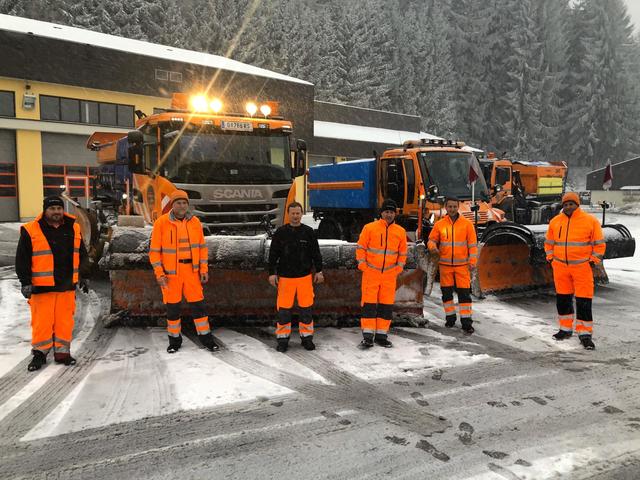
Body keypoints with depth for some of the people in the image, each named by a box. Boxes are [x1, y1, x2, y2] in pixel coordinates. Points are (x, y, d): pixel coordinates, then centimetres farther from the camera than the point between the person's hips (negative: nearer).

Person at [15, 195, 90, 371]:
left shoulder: (73, 228, 9)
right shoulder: (31, 231, -3)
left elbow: (82, 255, 18)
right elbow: (22, 259, -2)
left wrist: (83, 277, 16)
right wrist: (25, 282, -6)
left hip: (67, 285, 3)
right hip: (42, 286, -3)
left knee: (65, 321, 7)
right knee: (42, 321, -1)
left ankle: (62, 352, 19)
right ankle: (40, 353, 15)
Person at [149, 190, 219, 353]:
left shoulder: (195, 222, 3)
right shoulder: (161, 223, -6)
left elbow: (202, 247, 8)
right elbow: (154, 250, -4)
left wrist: (204, 269, 2)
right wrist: (159, 273, -10)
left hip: (191, 271, 2)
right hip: (170, 272, -2)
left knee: (198, 303, 4)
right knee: (172, 306, 7)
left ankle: (205, 337, 16)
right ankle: (174, 339, 23)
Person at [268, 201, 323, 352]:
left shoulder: (308, 232, 3)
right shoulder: (281, 232, 0)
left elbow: (316, 253, 9)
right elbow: (273, 254, 3)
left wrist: (319, 271, 7)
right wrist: (272, 273, -1)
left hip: (305, 276, 1)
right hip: (285, 277, -1)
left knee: (306, 308, 6)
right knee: (283, 309, 1)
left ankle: (307, 337, 19)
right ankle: (283, 339, 13)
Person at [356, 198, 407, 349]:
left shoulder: (400, 232, 6)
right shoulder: (369, 228, -3)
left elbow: (403, 253, 14)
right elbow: (360, 248, 0)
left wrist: (398, 268, 5)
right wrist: (363, 265, -6)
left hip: (390, 275, 3)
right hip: (371, 273, -3)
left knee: (386, 305, 6)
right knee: (369, 304, -3)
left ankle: (381, 336, 17)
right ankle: (368, 336, 3)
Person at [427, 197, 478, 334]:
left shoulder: (467, 224, 0)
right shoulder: (439, 224, 3)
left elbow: (473, 244, 1)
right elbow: (431, 240, 8)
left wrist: (473, 261, -7)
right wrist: (432, 246, -15)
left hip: (462, 265, -2)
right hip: (445, 265, 2)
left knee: (464, 293, -3)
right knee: (446, 292, 11)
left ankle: (466, 322, 2)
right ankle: (450, 317, 26)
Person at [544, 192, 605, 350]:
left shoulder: (590, 220, -3)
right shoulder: (555, 221, 7)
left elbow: (599, 244, 0)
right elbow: (549, 242, 18)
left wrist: (593, 260, -4)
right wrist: (550, 258, 9)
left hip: (582, 267, -4)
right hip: (560, 267, 4)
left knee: (584, 301, -3)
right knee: (562, 299, 12)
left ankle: (585, 333, 7)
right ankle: (566, 329, 26)